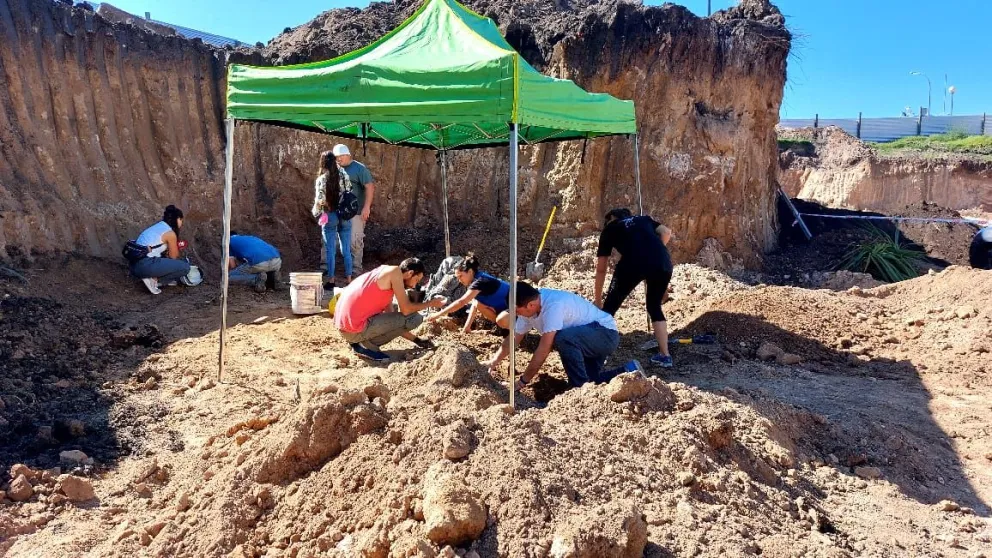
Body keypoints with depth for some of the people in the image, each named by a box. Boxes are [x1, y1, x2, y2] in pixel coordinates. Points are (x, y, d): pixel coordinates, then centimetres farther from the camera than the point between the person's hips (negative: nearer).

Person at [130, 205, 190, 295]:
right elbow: (174, 257, 7)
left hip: (135, 265, 9)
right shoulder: (170, 233, -5)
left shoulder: (157, 227, 20)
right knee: (185, 266, -10)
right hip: (145, 265, -9)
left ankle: (153, 277, 10)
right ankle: (154, 279, -7)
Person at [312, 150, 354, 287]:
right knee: (346, 250, 8)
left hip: (329, 216, -2)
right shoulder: (344, 175, -3)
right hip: (345, 216, 2)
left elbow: (319, 201, -9)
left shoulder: (321, 179, -9)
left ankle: (331, 281, 9)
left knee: (330, 251, 6)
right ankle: (349, 280, 12)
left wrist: (315, 213, 12)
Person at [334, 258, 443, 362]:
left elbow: (393, 323, 25)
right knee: (414, 318, -6)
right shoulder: (395, 271, -5)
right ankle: (366, 345, -6)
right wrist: (430, 303, 6)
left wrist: (416, 340, 26)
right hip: (356, 329, -10)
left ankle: (361, 342, 12)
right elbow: (406, 309, -11)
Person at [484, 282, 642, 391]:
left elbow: (543, 350, -32)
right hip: (585, 339, 10)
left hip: (606, 334, -10)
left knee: (562, 338, -35)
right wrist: (494, 361, 11)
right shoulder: (529, 305, -6)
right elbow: (513, 338, 8)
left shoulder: (554, 305, -33)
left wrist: (523, 381, -23)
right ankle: (629, 371, 16)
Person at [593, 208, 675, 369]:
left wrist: (598, 300, 35)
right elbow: (666, 233, 15)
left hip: (633, 263, -3)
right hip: (663, 262, 3)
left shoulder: (609, 228, 28)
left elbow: (601, 269, 28)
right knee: (654, 307, 26)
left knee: (609, 308, 14)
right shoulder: (644, 219, 36)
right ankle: (664, 355, 25)